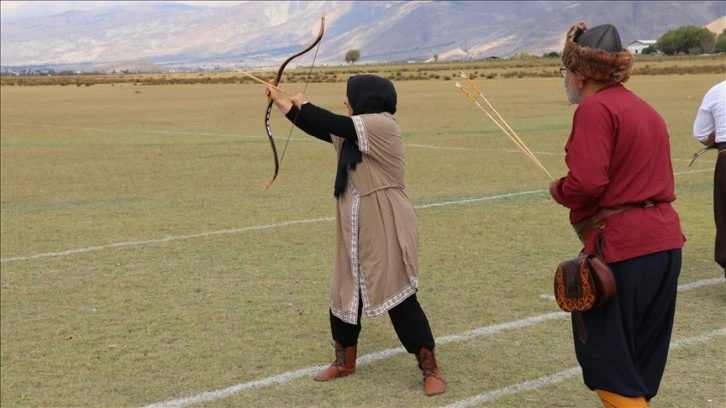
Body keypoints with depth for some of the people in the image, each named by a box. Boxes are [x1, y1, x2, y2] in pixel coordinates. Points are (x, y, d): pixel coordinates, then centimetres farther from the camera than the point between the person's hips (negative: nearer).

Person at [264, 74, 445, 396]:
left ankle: (431, 368, 5)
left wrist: (304, 103, 2)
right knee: (345, 294, 14)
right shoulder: (354, 133, 12)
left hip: (386, 232, -9)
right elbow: (319, 128, 21)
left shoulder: (381, 125, -15)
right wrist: (281, 101, 26)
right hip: (356, 231, 9)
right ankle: (344, 361, 30)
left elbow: (331, 124, -17)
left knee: (398, 298, -6)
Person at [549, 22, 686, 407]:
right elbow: (640, 174, 15)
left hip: (622, 246, -9)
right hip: (664, 241, 9)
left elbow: (586, 183, -22)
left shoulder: (595, 108, -12)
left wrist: (559, 189, -2)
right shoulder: (645, 109, 16)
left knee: (606, 353, 3)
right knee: (641, 355, 18)